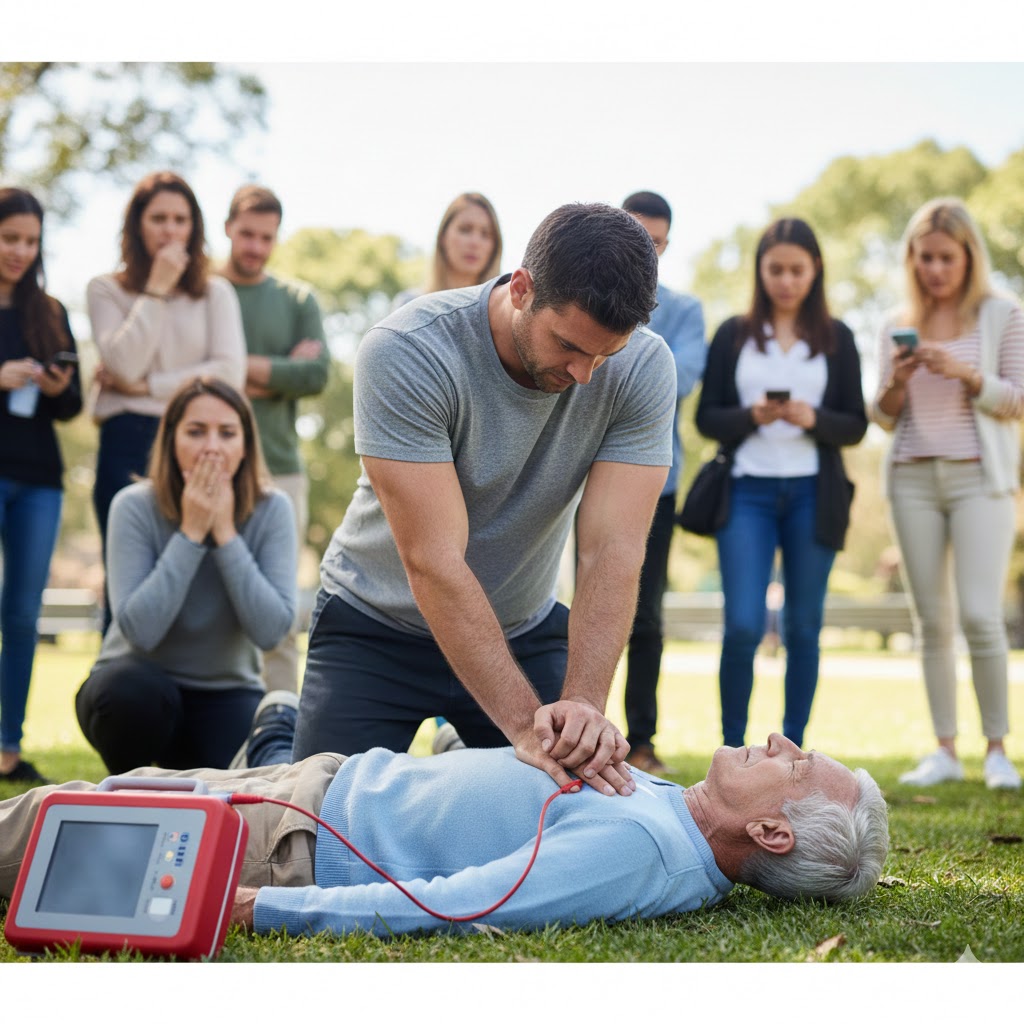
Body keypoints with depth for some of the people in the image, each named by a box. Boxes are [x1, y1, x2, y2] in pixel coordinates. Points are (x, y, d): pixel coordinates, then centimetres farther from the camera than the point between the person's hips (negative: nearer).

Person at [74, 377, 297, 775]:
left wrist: (225, 532, -24)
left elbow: (270, 631, -21)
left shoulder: (272, 510, -11)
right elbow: (139, 630, -25)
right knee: (133, 691, -36)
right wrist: (190, 533, -25)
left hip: (225, 696, 1)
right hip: (140, 686, -1)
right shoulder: (135, 506, -15)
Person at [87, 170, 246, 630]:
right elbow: (124, 363, -8)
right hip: (128, 443, -1)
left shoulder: (215, 293, 11)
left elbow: (230, 372, -3)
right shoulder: (106, 290, 8)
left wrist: (147, 386, -6)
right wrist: (157, 290, -7)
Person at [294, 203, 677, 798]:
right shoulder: (407, 353, -30)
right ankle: (277, 739, 26)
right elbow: (432, 562, -34)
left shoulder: (643, 368, -20)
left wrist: (584, 702, -41)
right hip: (379, 625, -3)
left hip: (525, 628, 3)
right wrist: (524, 721, -42)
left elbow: (613, 552, -25)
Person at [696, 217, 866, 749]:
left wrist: (814, 419, -14)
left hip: (813, 495, 1)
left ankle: (792, 750, 15)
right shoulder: (733, 335, 7)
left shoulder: (837, 338, 9)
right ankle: (732, 748, 6)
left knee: (803, 629, 5)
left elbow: (855, 425, 6)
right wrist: (751, 416, -14)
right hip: (748, 491, -1)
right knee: (743, 625, -10)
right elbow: (707, 418, 5)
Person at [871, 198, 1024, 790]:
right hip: (913, 477, 3)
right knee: (932, 620, 4)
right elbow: (884, 418, 13)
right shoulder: (898, 327, 12)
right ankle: (946, 751, 10)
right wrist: (896, 382, -8)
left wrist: (965, 373, -16)